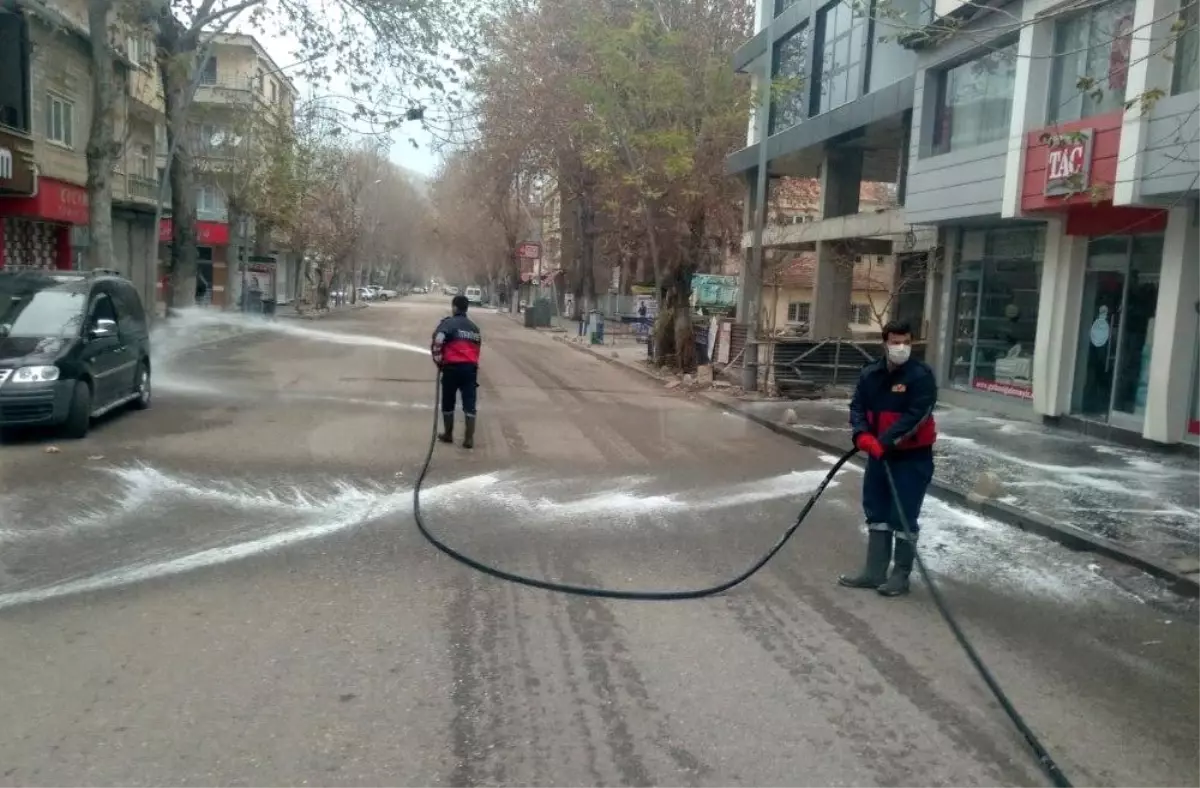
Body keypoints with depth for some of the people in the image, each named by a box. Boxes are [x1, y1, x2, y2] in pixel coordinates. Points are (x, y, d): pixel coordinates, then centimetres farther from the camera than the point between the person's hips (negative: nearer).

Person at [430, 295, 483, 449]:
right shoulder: (474, 328, 19)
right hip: (471, 367, 4)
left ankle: (448, 435, 23)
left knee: (448, 403, 13)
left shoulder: (449, 323, -2)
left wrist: (437, 356, -10)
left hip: (453, 367, -4)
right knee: (469, 404, 3)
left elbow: (438, 339, -20)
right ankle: (469, 439, 0)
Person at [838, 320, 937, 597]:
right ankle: (875, 571, 23)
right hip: (878, 453, 6)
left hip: (913, 456, -6)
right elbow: (858, 406, 2)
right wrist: (862, 434, -17)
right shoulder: (870, 374, 2)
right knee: (876, 512, 12)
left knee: (904, 517, 0)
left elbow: (914, 417, -22)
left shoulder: (921, 376, -15)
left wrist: (884, 441, -28)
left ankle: (901, 575, 14)